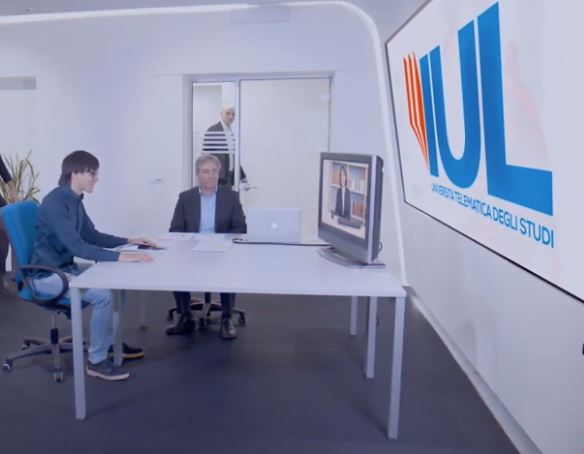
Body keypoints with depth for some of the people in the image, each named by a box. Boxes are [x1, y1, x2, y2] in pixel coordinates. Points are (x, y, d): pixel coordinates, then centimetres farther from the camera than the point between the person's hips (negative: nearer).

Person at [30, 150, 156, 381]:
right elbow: (76, 245, -32)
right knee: (103, 294, -25)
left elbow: (92, 236, 16)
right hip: (47, 274, -10)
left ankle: (111, 342, 22)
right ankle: (97, 360, -9)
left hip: (67, 268, 10)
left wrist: (128, 241, 6)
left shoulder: (75, 201, 6)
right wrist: (119, 256, -37)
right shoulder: (55, 203, -23)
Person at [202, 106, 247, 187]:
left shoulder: (231, 132, 13)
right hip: (217, 176, -6)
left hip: (230, 175, 6)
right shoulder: (212, 130, -6)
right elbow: (206, 154, -9)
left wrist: (243, 177, 14)